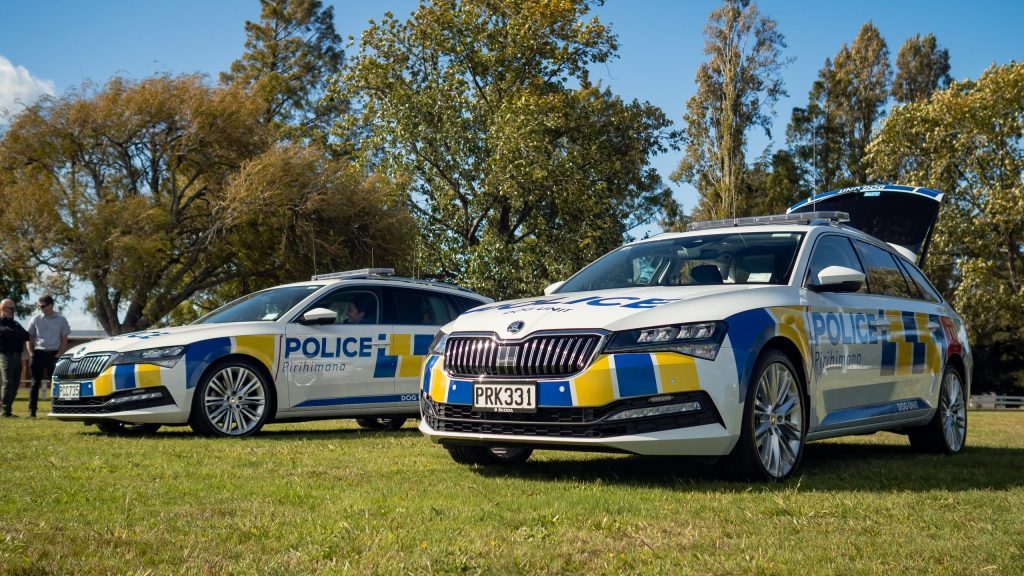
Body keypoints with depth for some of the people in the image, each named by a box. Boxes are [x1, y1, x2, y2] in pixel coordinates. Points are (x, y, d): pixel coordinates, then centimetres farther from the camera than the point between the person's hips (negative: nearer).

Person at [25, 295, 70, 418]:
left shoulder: (61, 320, 4)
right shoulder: (36, 319, 5)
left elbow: (64, 340, 6)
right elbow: (29, 338, 9)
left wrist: (59, 355, -5)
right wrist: (32, 354, -1)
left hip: (53, 354, 0)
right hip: (38, 353, 1)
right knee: (35, 382, -1)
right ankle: (31, 410, 1)